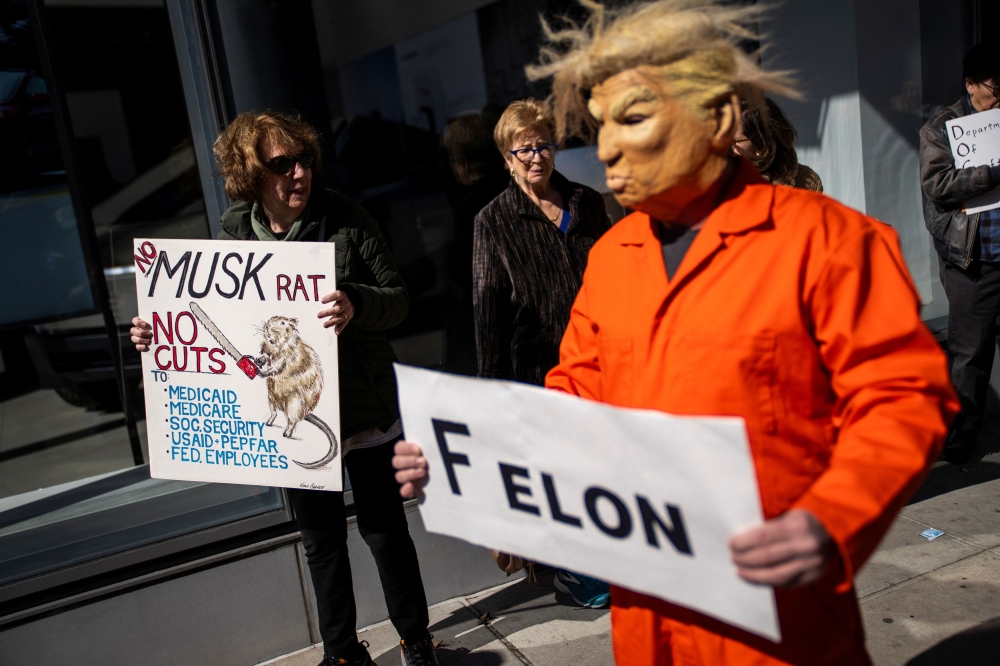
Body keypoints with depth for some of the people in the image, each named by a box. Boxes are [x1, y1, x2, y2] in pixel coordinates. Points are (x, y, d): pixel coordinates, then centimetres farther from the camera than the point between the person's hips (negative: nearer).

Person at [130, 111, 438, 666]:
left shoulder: (344, 219, -12)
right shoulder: (231, 234, -2)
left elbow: (397, 297, -11)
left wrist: (356, 305, -32)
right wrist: (160, 334, -8)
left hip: (363, 411, -3)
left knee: (384, 528, 9)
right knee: (319, 538, 18)